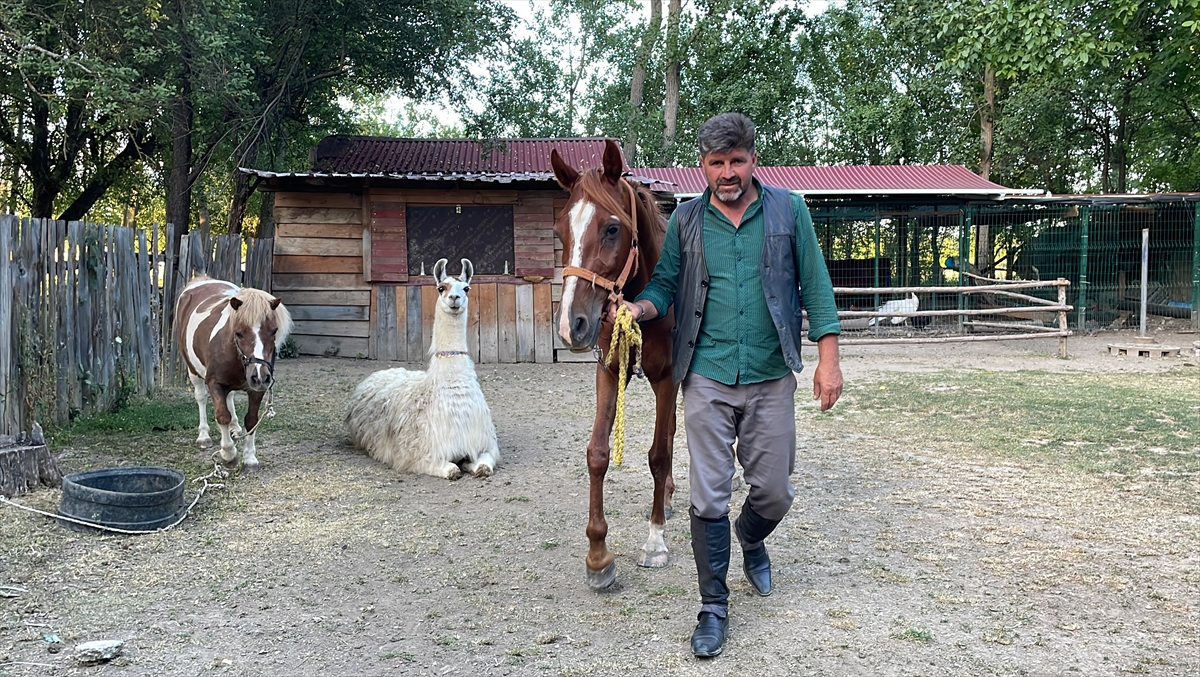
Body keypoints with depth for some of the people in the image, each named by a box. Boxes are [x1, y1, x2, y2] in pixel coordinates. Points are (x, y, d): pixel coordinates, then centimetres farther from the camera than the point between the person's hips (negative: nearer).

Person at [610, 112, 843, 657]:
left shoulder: (788, 211, 2)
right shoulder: (686, 220, 4)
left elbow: (815, 285, 2)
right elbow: (666, 284, 6)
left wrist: (828, 360, -3)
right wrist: (639, 307, -17)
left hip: (770, 378, 0)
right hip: (707, 378, 0)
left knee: (775, 490, 9)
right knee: (708, 497, 1)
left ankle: (751, 540, 44)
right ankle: (713, 607, 15)